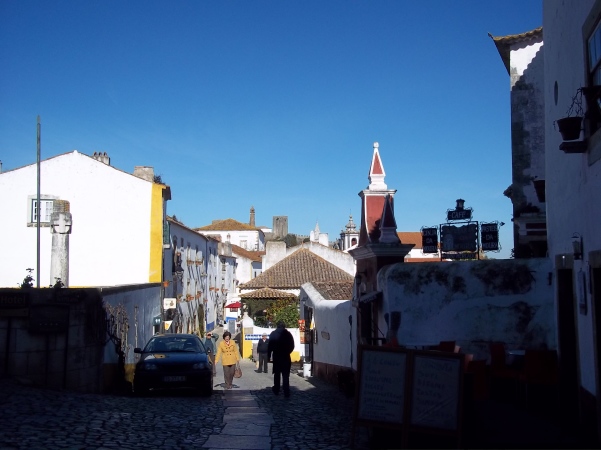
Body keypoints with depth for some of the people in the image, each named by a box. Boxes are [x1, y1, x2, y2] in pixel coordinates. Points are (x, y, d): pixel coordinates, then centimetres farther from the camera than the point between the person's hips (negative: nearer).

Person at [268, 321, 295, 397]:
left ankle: (276, 390, 21)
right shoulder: (288, 334, -1)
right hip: (286, 357, 0)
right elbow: (292, 346, 2)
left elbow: (270, 346, -5)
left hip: (276, 356, 0)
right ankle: (286, 392, -8)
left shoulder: (273, 334, -3)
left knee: (277, 374, 15)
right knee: (286, 375, -1)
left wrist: (269, 355, 3)